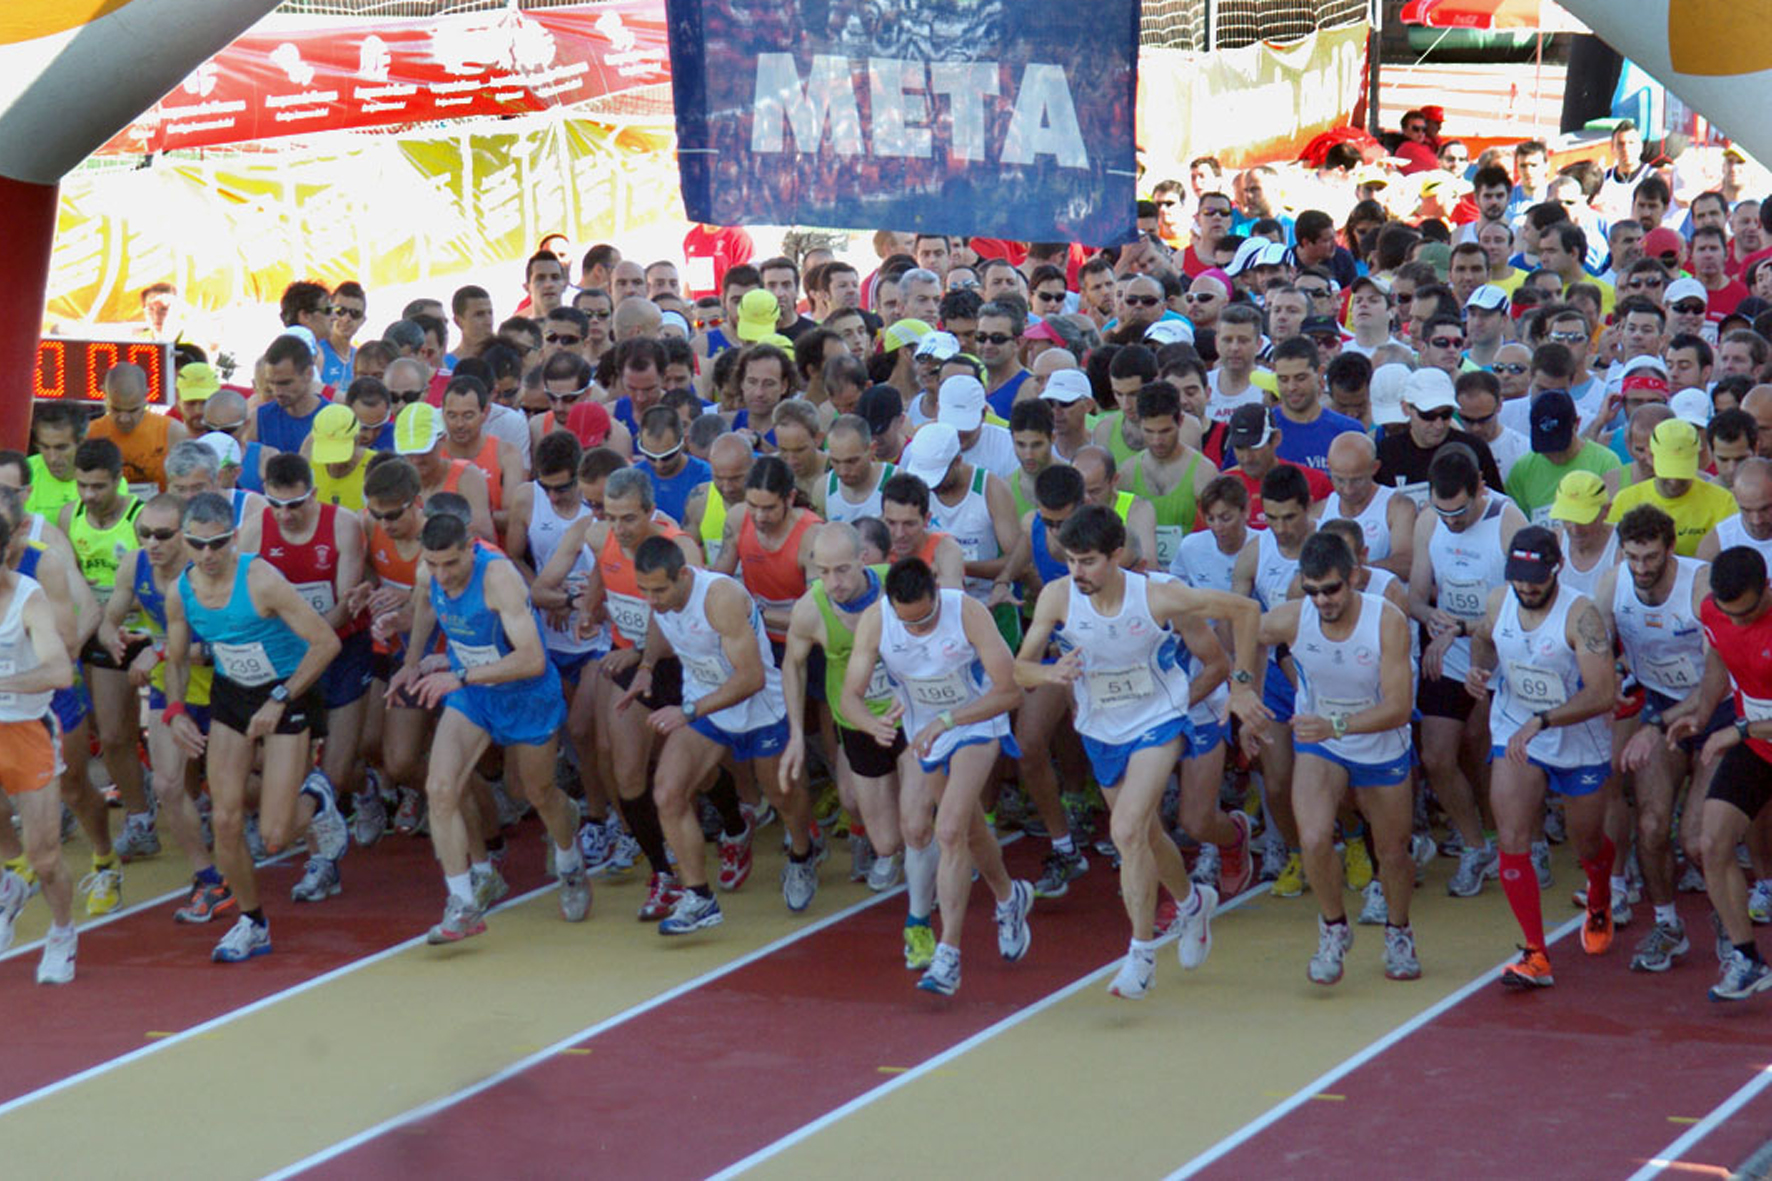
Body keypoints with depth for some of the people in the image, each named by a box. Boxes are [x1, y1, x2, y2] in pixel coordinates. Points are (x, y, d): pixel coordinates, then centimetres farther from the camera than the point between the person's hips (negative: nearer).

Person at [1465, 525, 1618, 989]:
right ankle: (1535, 956, -8)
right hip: (1514, 735, 3)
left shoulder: (1579, 615, -27)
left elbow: (1602, 694, -32)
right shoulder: (1498, 602, -10)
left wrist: (1541, 721, -40)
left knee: (1587, 845, 17)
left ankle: (1599, 904, 52)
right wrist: (1479, 669, -7)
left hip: (1580, 741, -3)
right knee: (1511, 842, -13)